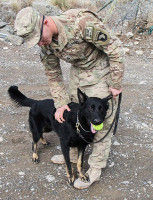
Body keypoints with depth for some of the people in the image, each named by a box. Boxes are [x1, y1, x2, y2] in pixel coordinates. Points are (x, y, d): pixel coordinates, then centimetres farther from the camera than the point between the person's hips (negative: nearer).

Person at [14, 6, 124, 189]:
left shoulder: (83, 23, -34)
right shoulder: (45, 43, -11)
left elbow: (115, 48, -25)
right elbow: (53, 74, 2)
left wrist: (115, 84, -19)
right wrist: (61, 103, -3)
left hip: (101, 71, -6)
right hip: (77, 71, 7)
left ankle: (96, 168, 13)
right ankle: (73, 154, 35)